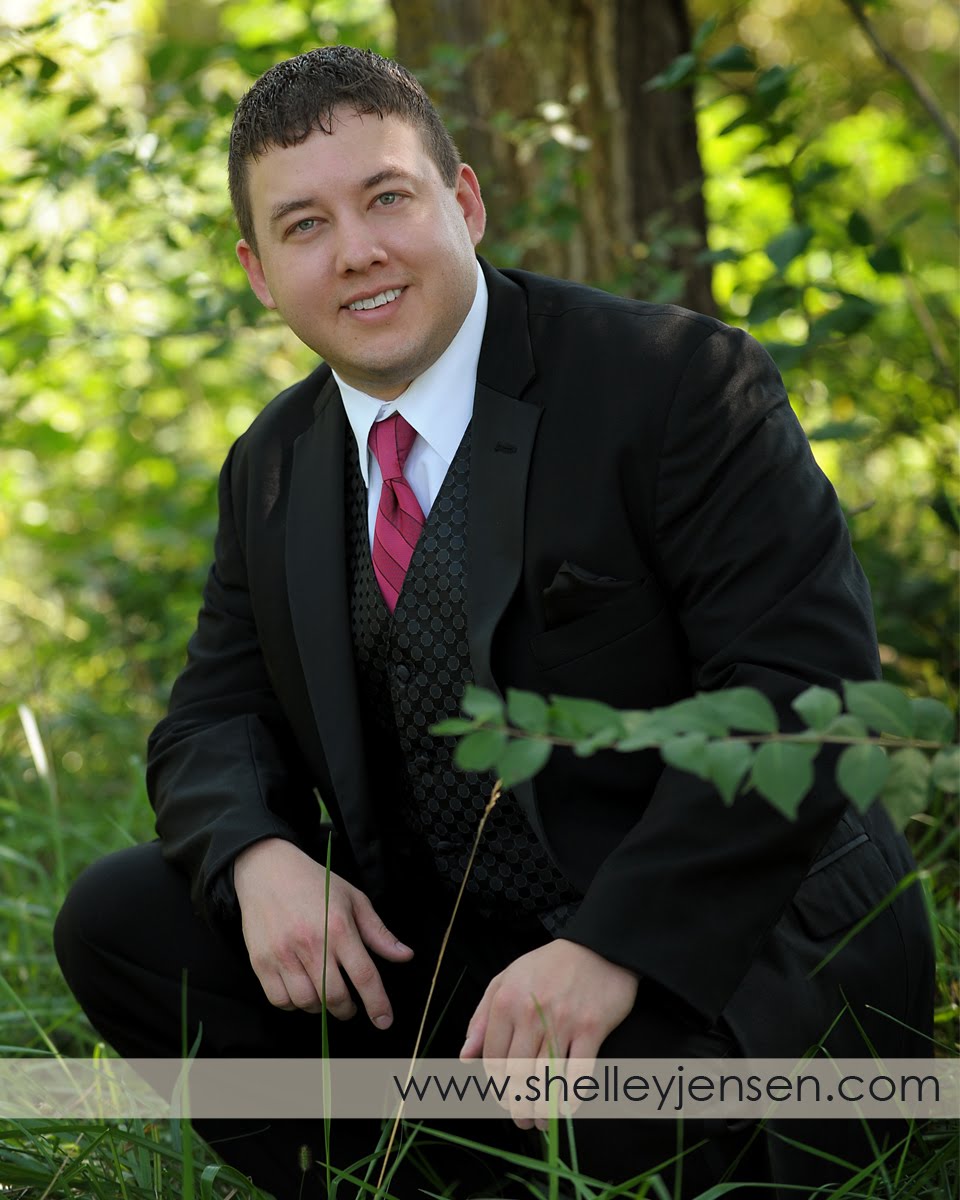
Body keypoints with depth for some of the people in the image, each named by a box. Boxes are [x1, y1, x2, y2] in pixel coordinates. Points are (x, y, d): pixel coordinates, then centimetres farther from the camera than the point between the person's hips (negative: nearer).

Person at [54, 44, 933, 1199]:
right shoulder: (272, 471, 10)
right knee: (118, 919, -8)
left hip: (718, 962, -6)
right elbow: (214, 723, 11)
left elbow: (804, 680, -20)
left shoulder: (676, 378, -12)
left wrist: (615, 946, -29)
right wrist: (260, 859, -15)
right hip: (442, 956, 6)